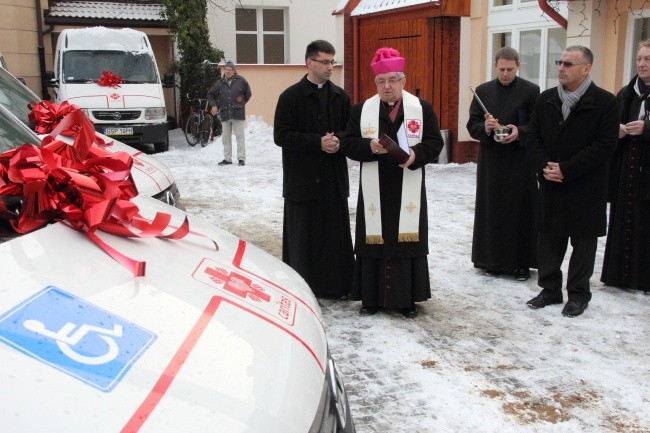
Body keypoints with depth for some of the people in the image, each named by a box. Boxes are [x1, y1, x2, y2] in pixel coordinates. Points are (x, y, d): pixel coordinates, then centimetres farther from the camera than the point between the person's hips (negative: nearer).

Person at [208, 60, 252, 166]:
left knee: (240, 136, -2)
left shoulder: (241, 81, 1)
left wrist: (241, 102, 8)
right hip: (224, 114, 3)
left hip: (238, 113, -3)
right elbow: (210, 94, 19)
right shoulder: (220, 83, 8)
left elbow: (248, 93, 12)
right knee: (225, 137, 7)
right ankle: (227, 158, 16)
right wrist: (214, 105, 7)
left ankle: (241, 158, 2)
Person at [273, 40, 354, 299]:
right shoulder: (291, 97, -4)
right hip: (302, 178, -4)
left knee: (337, 233, 7)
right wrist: (318, 142, -17)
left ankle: (337, 284, 19)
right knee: (303, 236, 3)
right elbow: (281, 136, -10)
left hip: (334, 178, 4)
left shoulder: (340, 96, 9)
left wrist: (339, 141, -11)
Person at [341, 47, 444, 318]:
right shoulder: (361, 110, 6)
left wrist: (416, 155, -19)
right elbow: (348, 143, 1)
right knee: (374, 242, 4)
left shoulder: (422, 108, 3)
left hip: (408, 193, 0)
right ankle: (372, 297, 16)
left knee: (407, 241, 3)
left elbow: (435, 142, 0)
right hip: (374, 193, 1)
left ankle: (406, 298, 16)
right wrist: (370, 146, -18)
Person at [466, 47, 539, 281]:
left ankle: (521, 262, 10)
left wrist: (519, 132, -20)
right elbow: (472, 125, 6)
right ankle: (493, 259, 17)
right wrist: (485, 128, -15)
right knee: (491, 211, 6)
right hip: (490, 162, 3)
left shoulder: (531, 91, -1)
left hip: (520, 163, -2)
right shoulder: (483, 91, 7)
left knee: (520, 211, 1)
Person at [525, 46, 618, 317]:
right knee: (548, 238, 10)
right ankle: (550, 289, 24)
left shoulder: (604, 102, -9)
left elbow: (605, 145, -14)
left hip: (585, 186, -4)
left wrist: (566, 169, -18)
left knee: (583, 241, 7)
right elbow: (533, 137, 7)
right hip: (550, 184, 4)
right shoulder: (546, 99, 6)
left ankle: (578, 294, 20)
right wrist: (544, 166, -10)